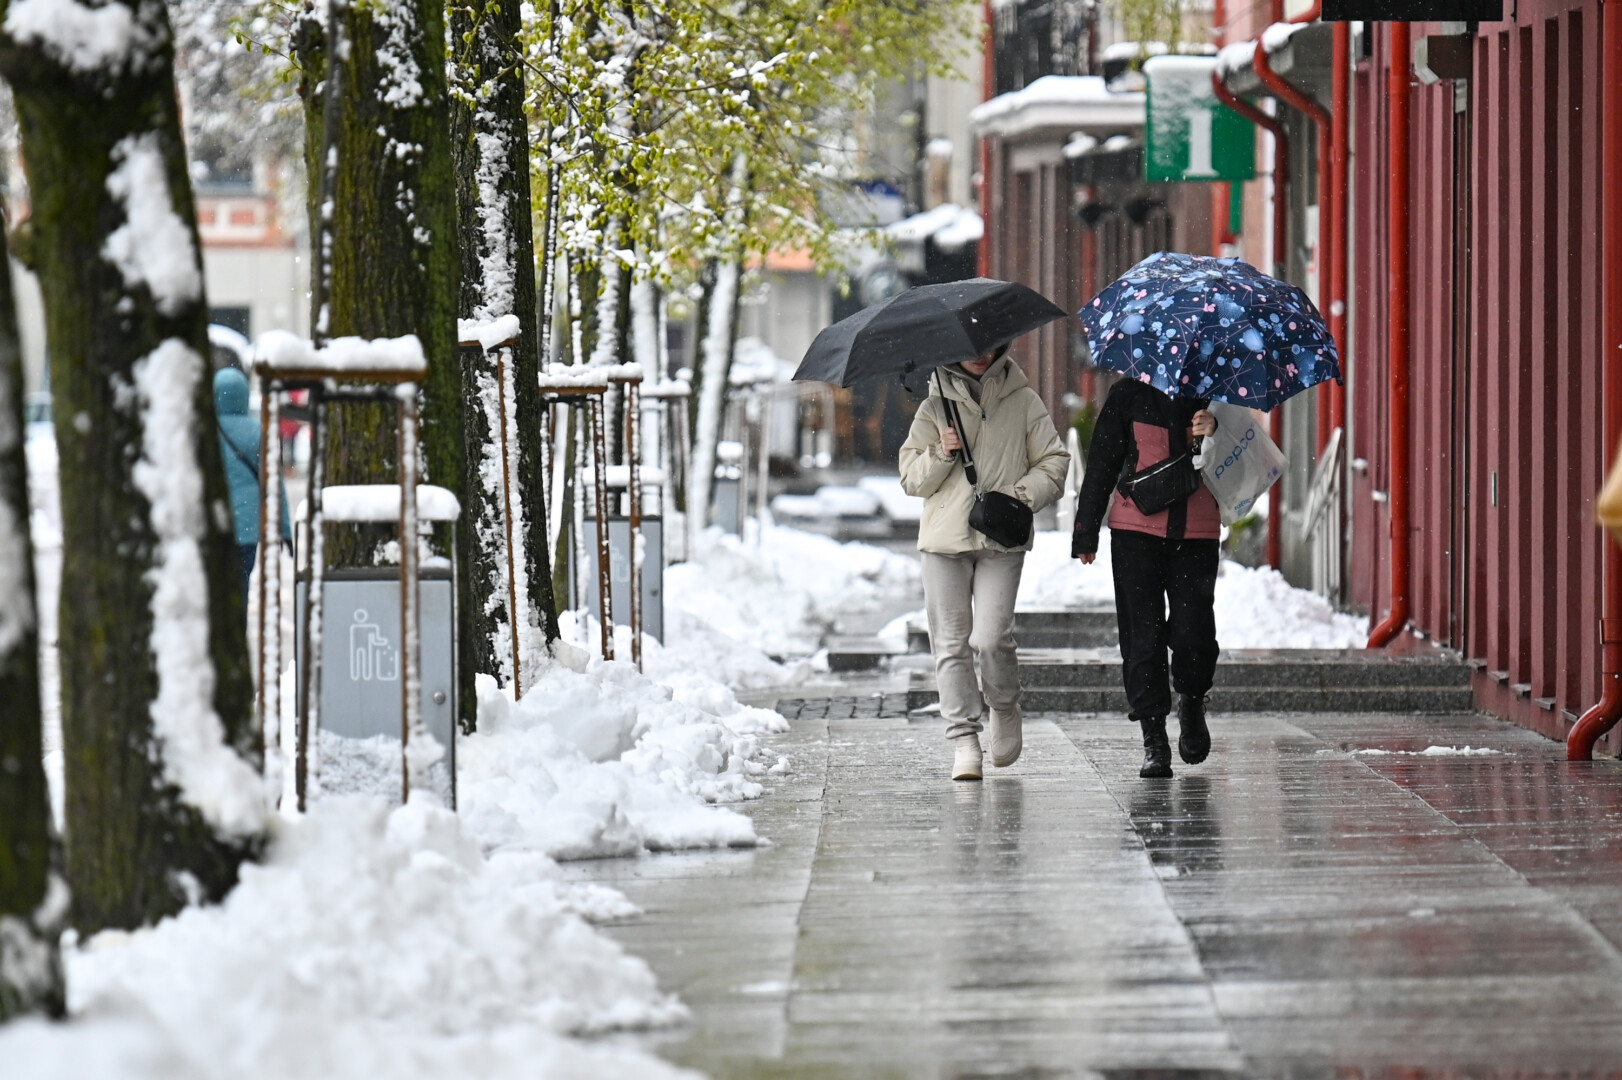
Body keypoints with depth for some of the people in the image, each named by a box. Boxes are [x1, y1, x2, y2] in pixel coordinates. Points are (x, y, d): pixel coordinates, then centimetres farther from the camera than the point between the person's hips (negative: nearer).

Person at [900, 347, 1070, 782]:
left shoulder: (1023, 402, 10)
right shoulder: (935, 406, 11)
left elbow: (1054, 463, 9)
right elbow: (912, 480, 10)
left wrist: (1022, 496, -8)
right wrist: (941, 455, -9)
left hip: (1002, 538, -2)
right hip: (945, 536, 2)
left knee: (991, 638, -13)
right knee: (951, 641, -3)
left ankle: (1005, 710, 15)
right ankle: (963, 738, 1)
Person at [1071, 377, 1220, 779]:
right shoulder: (1130, 394, 6)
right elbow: (1102, 462, 9)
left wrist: (1216, 432, -17)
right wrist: (1086, 532, 6)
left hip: (1196, 534, 0)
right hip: (1136, 530, 0)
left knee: (1192, 634, -8)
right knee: (1143, 636, -3)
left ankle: (1192, 703, 23)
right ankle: (1154, 743, 4)